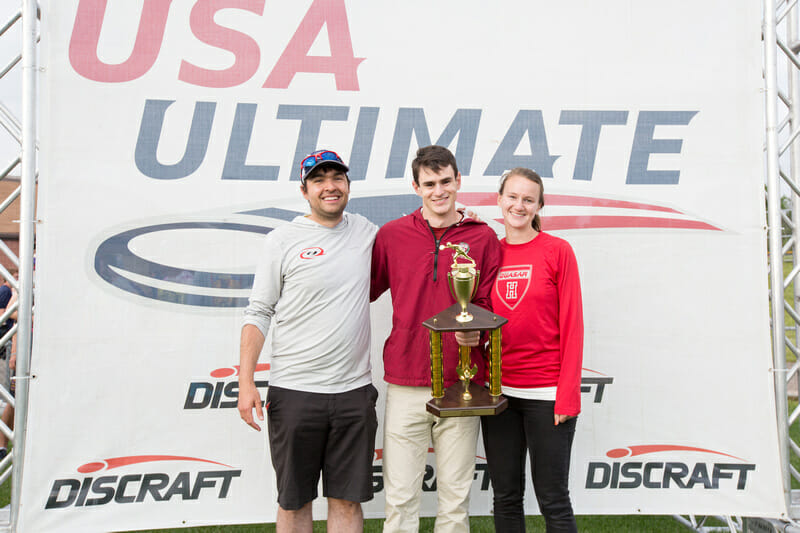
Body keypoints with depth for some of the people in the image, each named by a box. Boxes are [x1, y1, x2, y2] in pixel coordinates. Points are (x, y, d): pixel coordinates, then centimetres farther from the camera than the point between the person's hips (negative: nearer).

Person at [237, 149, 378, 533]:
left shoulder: (366, 232, 9)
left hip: (354, 391, 3)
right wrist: (245, 382, -9)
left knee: (348, 500, 9)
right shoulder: (284, 240, -1)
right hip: (294, 392, -2)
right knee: (294, 501, 9)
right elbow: (258, 313, -1)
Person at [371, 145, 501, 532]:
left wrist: (476, 330, -15)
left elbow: (490, 305, 5)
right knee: (400, 497, 4)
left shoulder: (482, 238, 4)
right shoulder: (391, 235, 5)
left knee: (456, 497, 10)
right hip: (406, 384, 0)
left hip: (462, 385, 0)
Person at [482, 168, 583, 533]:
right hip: (498, 392, 4)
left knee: (553, 500, 5)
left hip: (546, 393, -3)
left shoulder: (557, 251, -4)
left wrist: (568, 395, -10)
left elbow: (571, 326, -6)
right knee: (505, 497, 13)